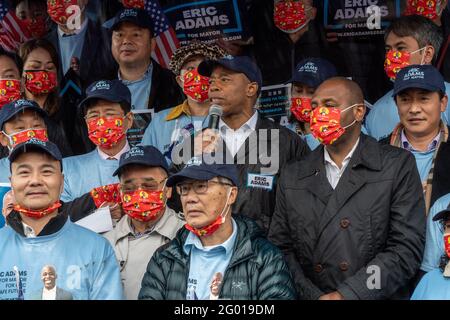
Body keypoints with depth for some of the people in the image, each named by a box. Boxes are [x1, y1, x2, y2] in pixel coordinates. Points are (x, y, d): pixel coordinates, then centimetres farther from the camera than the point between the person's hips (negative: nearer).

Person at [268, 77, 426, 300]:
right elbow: (280, 249, 9)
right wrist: (314, 295, -7)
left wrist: (346, 294, -10)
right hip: (309, 296, 2)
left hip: (378, 296, -1)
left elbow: (407, 249, -3)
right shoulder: (292, 176, 12)